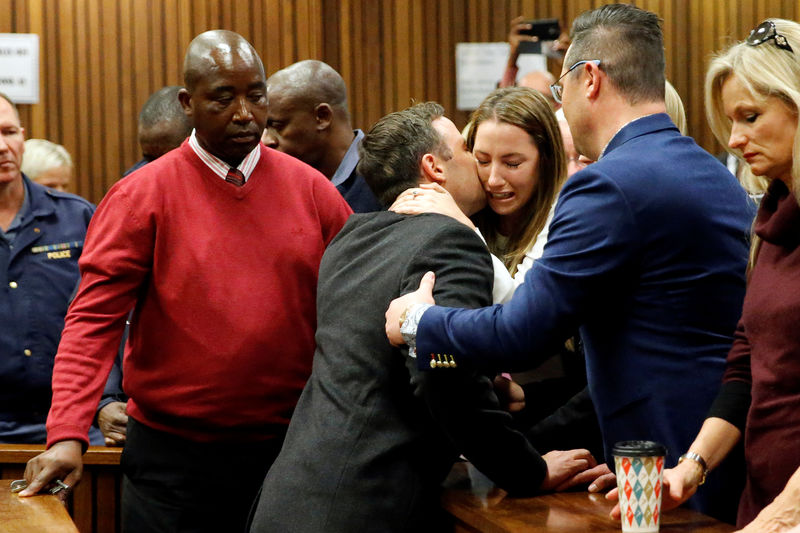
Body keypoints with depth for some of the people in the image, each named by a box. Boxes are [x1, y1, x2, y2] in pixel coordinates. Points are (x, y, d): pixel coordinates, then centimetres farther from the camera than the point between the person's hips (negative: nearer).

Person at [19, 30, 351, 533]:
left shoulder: (311, 190, 4)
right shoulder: (142, 195, -4)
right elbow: (95, 318, -9)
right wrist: (68, 435, -20)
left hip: (288, 453, 2)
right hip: (174, 458, -2)